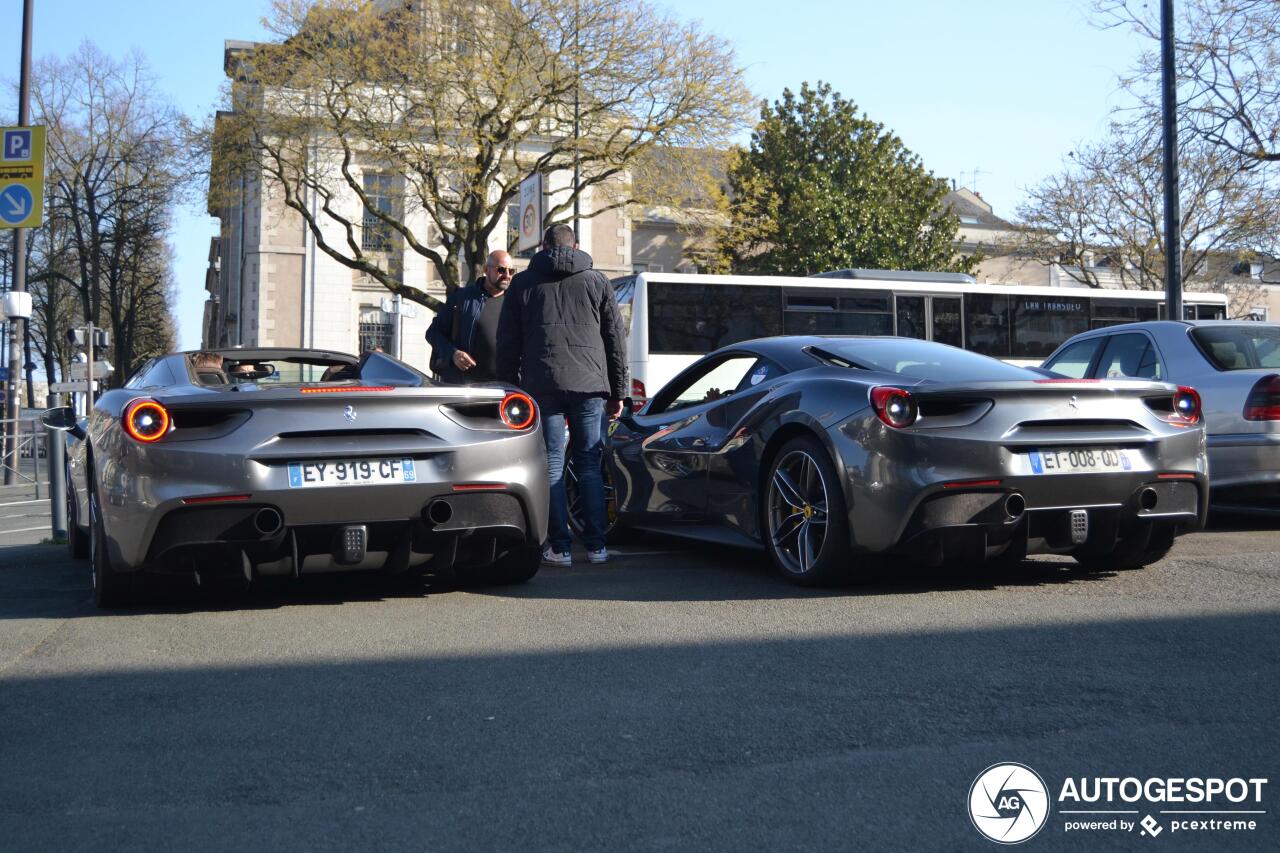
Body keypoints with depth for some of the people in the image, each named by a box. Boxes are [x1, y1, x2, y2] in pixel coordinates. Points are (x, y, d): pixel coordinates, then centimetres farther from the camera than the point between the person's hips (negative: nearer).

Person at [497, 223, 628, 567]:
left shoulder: (523, 283, 12)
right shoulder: (596, 281, 12)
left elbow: (507, 344, 9)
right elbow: (615, 340, 11)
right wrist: (617, 392, 15)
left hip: (542, 385, -1)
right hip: (589, 384, 1)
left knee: (551, 464, 2)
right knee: (589, 464, 7)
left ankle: (559, 548, -1)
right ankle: (596, 546, 6)